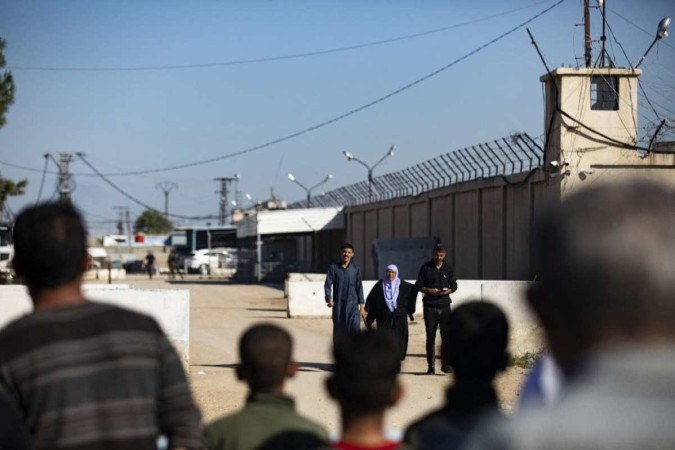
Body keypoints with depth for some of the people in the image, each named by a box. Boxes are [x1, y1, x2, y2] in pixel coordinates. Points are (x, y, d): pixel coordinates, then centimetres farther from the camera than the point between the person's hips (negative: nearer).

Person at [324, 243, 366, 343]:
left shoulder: (355, 269, 4)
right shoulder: (333, 267, 3)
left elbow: (359, 287, 6)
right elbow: (328, 285, -2)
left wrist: (362, 306, 3)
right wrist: (329, 299, -19)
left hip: (352, 305, -1)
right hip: (338, 305, 1)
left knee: (355, 327, -17)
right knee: (338, 332, 6)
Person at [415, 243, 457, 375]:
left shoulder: (449, 268, 6)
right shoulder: (426, 267, 2)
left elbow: (454, 286, 9)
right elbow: (419, 285, 3)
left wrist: (447, 291, -12)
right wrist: (429, 290, -15)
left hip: (444, 305, 1)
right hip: (429, 306, -1)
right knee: (430, 338, 3)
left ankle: (445, 364, 4)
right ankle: (431, 366, 8)